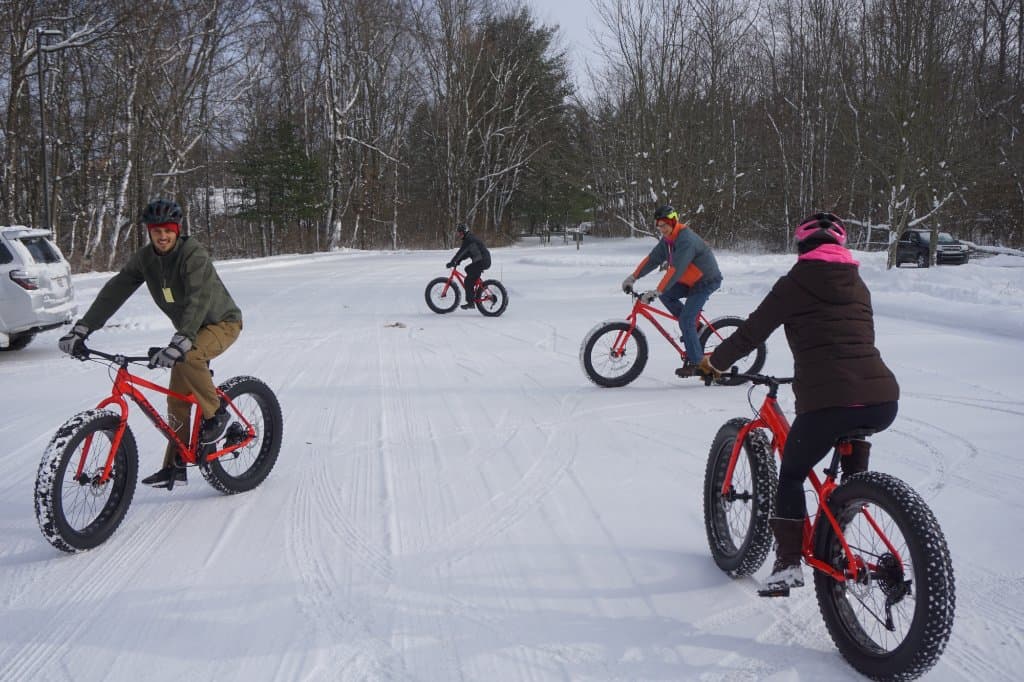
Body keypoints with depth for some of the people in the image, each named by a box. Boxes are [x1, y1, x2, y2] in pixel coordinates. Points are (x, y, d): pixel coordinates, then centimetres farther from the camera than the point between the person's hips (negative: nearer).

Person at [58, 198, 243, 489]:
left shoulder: (193, 254, -27)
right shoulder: (144, 259, -8)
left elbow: (199, 299, -41)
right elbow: (114, 292, -12)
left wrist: (179, 343, -53)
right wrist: (81, 329, -22)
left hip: (222, 323, -7)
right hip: (190, 329, 7)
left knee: (187, 357, -36)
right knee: (177, 397, 3)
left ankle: (217, 413, -14)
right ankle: (175, 466, 12)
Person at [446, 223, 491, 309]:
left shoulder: (469, 239, -13)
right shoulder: (471, 237, 19)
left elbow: (461, 251, -19)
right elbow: (467, 253, 24)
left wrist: (452, 262, -17)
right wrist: (458, 261, 16)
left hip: (482, 261, -10)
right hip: (485, 260, 10)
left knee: (468, 280, -10)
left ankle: (470, 302, -10)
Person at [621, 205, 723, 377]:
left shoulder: (686, 240, -27)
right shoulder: (667, 239, 2)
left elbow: (676, 269, -35)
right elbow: (652, 259, 4)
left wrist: (656, 291, -39)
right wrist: (633, 277, -5)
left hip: (706, 281, -9)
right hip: (690, 280, 9)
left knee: (685, 320, -16)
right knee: (665, 295, -6)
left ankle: (696, 363, -8)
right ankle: (693, 327, 7)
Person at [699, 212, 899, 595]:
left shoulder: (796, 282, 7)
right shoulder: (858, 286, 22)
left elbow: (751, 333, 7)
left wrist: (714, 362, 24)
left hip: (826, 402, -5)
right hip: (883, 404, 5)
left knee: (791, 475, 18)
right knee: (855, 433, 40)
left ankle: (788, 562, 12)